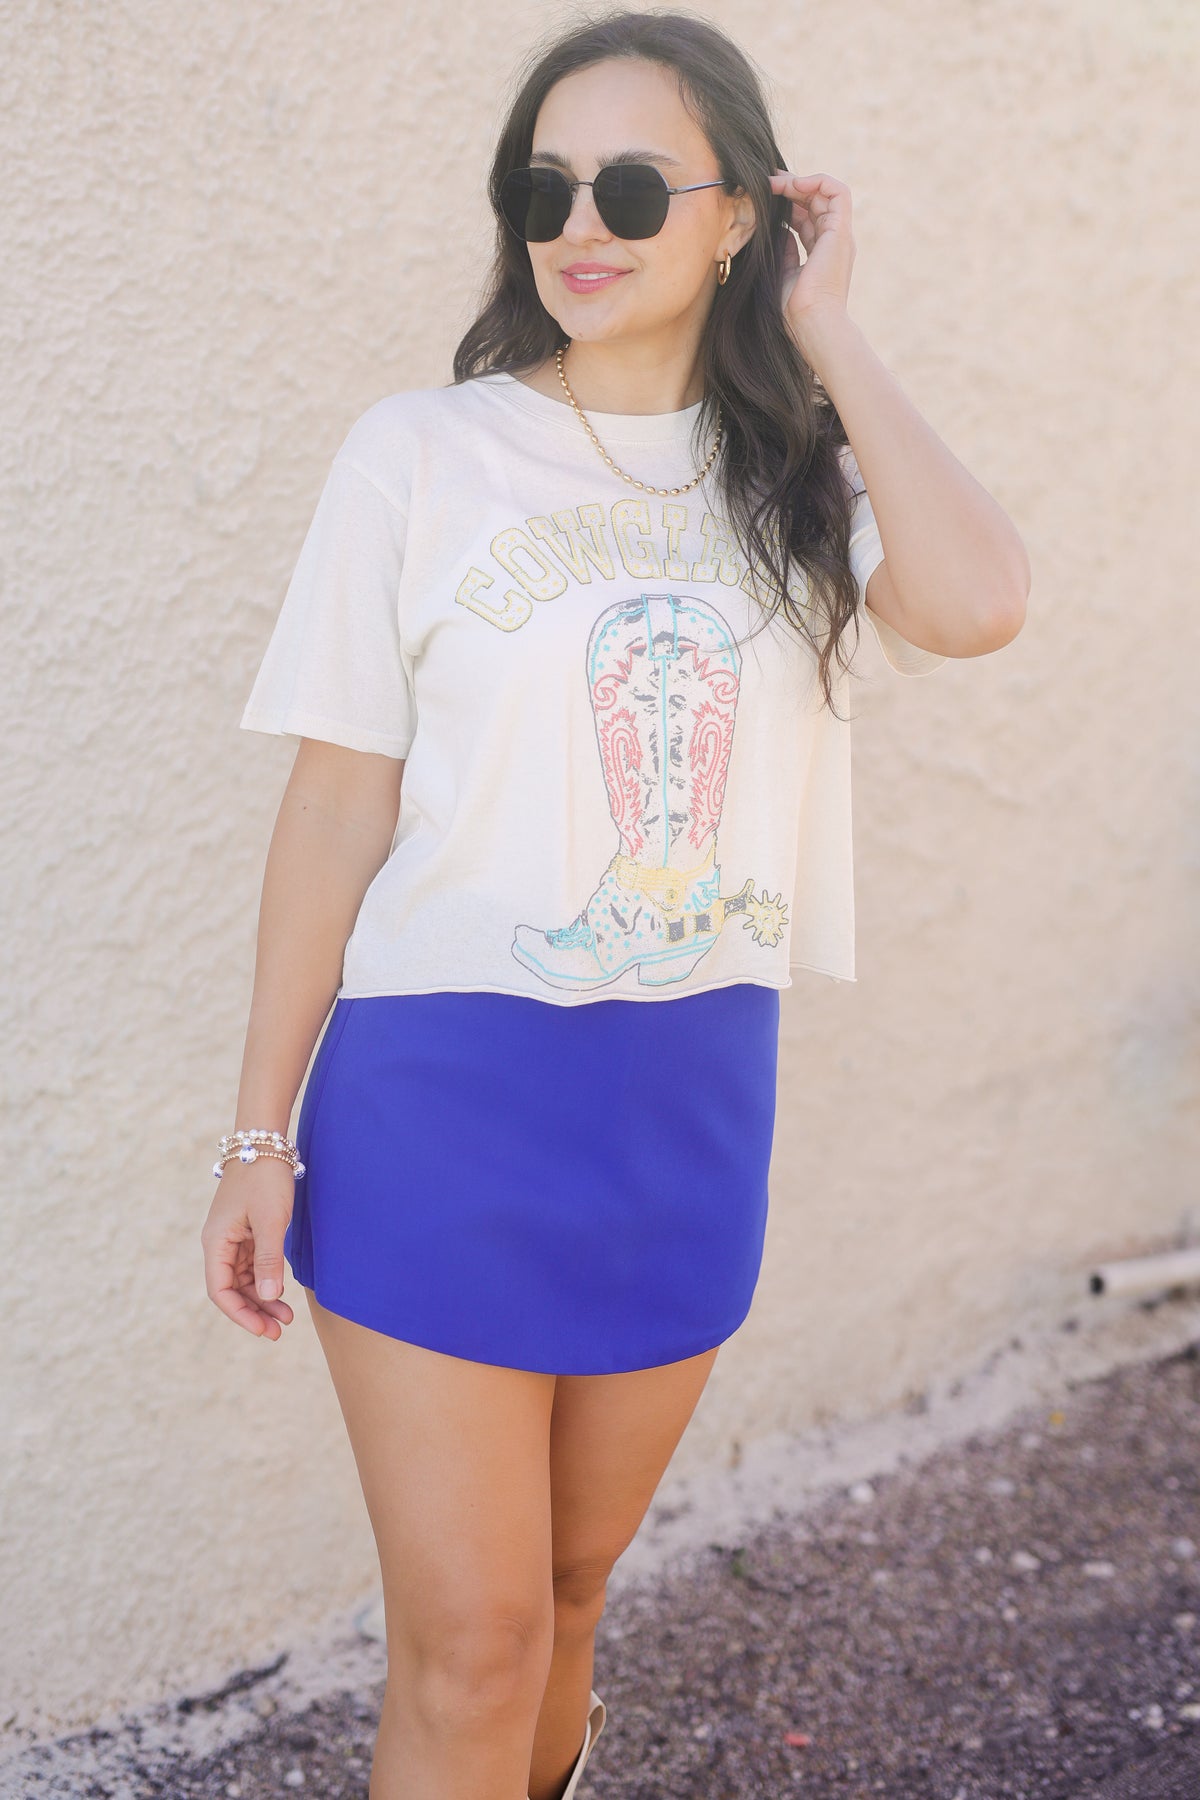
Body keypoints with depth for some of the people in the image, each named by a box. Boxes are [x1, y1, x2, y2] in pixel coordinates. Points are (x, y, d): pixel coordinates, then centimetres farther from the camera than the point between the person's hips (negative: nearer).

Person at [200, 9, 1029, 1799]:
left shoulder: (793, 474, 3)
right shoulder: (423, 457, -5)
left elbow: (976, 603, -19)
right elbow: (339, 802, -4)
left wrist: (825, 333, -8)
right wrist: (261, 1132, -4)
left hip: (693, 1100, 3)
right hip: (443, 1093, -3)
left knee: (568, 1585, 18)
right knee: (470, 1638, -1)